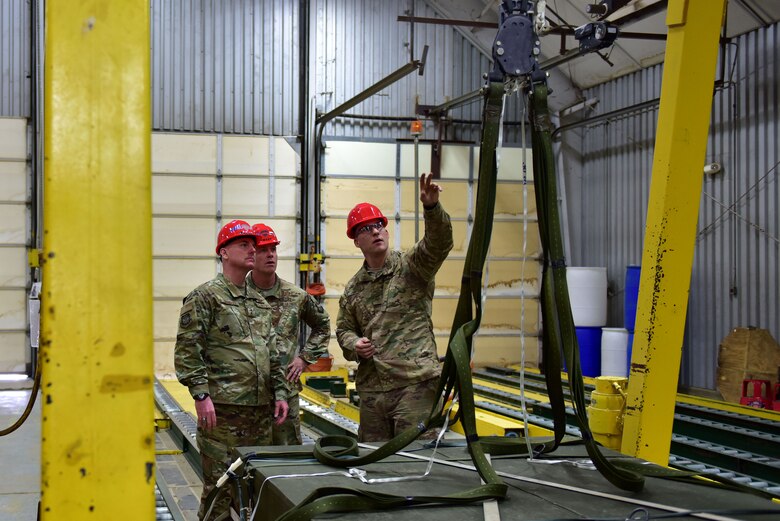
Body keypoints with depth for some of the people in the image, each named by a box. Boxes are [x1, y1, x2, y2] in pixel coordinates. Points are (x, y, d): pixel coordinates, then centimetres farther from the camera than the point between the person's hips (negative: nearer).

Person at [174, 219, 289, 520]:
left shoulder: (259, 302, 18)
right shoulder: (204, 297, -4)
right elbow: (187, 351, -10)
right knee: (220, 485, -2)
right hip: (223, 408, -7)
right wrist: (201, 394, -16)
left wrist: (279, 392, 13)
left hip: (261, 407, 7)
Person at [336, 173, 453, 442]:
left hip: (415, 383, -5)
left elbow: (439, 242, -17)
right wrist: (354, 345, -2)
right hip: (371, 388, 5)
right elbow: (344, 329, 21)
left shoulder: (411, 266, 1)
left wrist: (432, 207, -35)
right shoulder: (353, 288, 15)